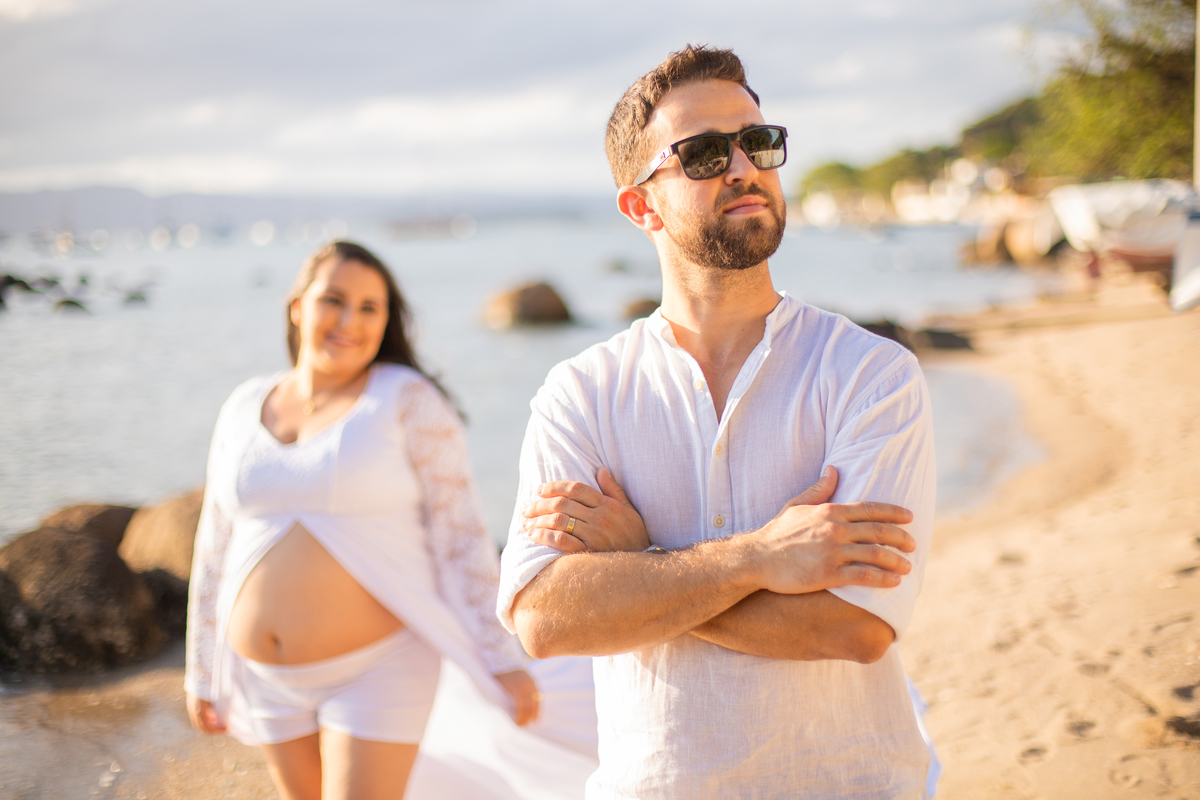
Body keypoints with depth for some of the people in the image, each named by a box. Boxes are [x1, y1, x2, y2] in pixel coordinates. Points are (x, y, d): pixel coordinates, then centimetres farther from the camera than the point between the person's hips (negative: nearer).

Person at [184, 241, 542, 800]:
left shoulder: (408, 401, -10)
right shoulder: (245, 408, 4)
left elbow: (462, 537, -10)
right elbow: (216, 548, 11)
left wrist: (502, 661, -13)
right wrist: (202, 672, 14)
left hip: (377, 669, -5)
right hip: (270, 679, 5)